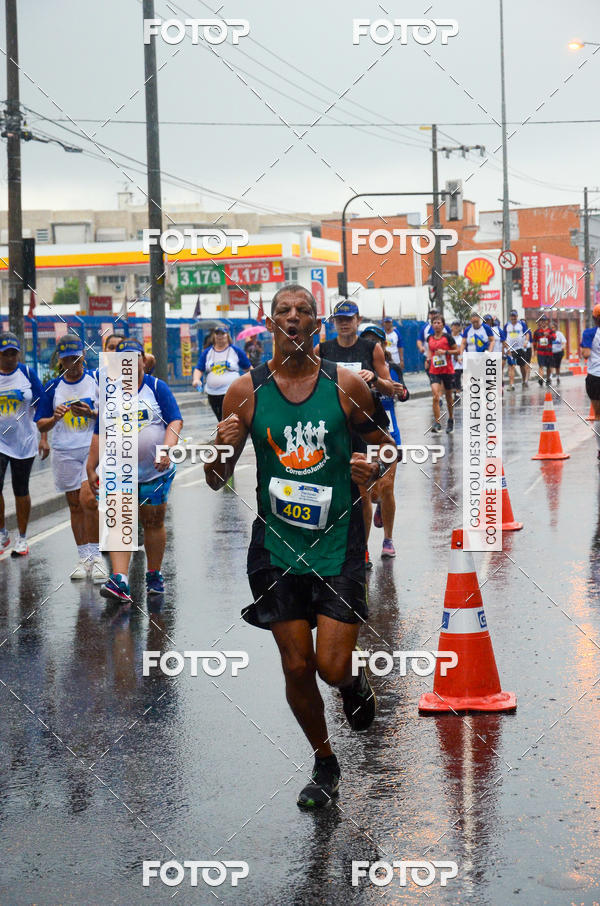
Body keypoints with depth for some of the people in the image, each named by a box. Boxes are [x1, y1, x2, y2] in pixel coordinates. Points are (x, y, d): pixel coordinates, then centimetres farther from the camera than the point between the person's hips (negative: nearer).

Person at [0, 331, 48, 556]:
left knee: (21, 491, 7)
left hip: (24, 442, 0)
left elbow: (41, 408, 2)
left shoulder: (27, 374, -2)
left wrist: (44, 438, -4)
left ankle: (22, 538, 19)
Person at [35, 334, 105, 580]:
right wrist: (55, 418, -12)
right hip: (64, 453, 3)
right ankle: (84, 558, 11)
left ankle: (95, 555, -9)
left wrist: (92, 413, -17)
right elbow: (41, 425, 8)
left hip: (94, 447, -3)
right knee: (75, 505, 6)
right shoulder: (52, 387, 8)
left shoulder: (97, 380, 1)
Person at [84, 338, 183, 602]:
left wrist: (167, 449, -23)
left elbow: (175, 421, -7)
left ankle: (154, 576, 26)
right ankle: (119, 581, -22)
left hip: (155, 471, -1)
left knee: (153, 522, 9)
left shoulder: (156, 387, 0)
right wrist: (91, 468, 11)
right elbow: (100, 434, 13)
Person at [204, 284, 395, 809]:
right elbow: (217, 481, 4)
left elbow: (385, 449, 11)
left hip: (339, 543, -1)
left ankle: (354, 683, 31)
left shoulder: (346, 384, -2)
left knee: (333, 667, -8)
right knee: (297, 667, 5)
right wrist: (222, 448, -18)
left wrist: (373, 470, -12)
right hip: (277, 545, 1)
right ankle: (325, 765, 28)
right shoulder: (246, 392, -1)